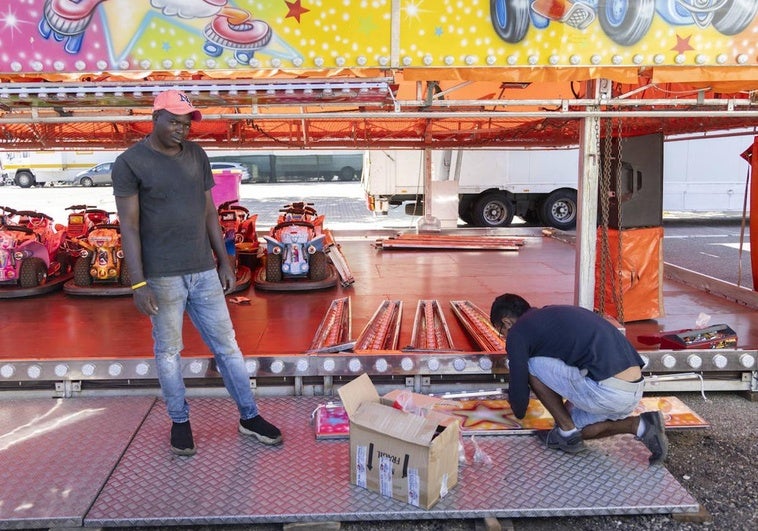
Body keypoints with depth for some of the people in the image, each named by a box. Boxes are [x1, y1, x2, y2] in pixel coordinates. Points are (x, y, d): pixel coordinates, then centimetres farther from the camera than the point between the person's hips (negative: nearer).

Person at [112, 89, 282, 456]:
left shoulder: (196, 155, 7)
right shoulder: (130, 163, -6)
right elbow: (129, 226, -9)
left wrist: (224, 261, 10)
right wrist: (138, 283, -14)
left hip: (204, 271, 4)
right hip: (162, 276, -4)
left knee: (226, 344, 9)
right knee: (168, 351, 9)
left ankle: (249, 416, 21)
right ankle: (180, 421, 27)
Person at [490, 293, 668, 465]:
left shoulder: (518, 331, 1)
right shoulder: (555, 313, 25)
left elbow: (519, 387, 5)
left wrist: (519, 412, 28)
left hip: (607, 392, -9)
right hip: (636, 389, 9)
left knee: (532, 366, 5)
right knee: (574, 429, 27)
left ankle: (567, 433, 9)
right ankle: (639, 425, 11)